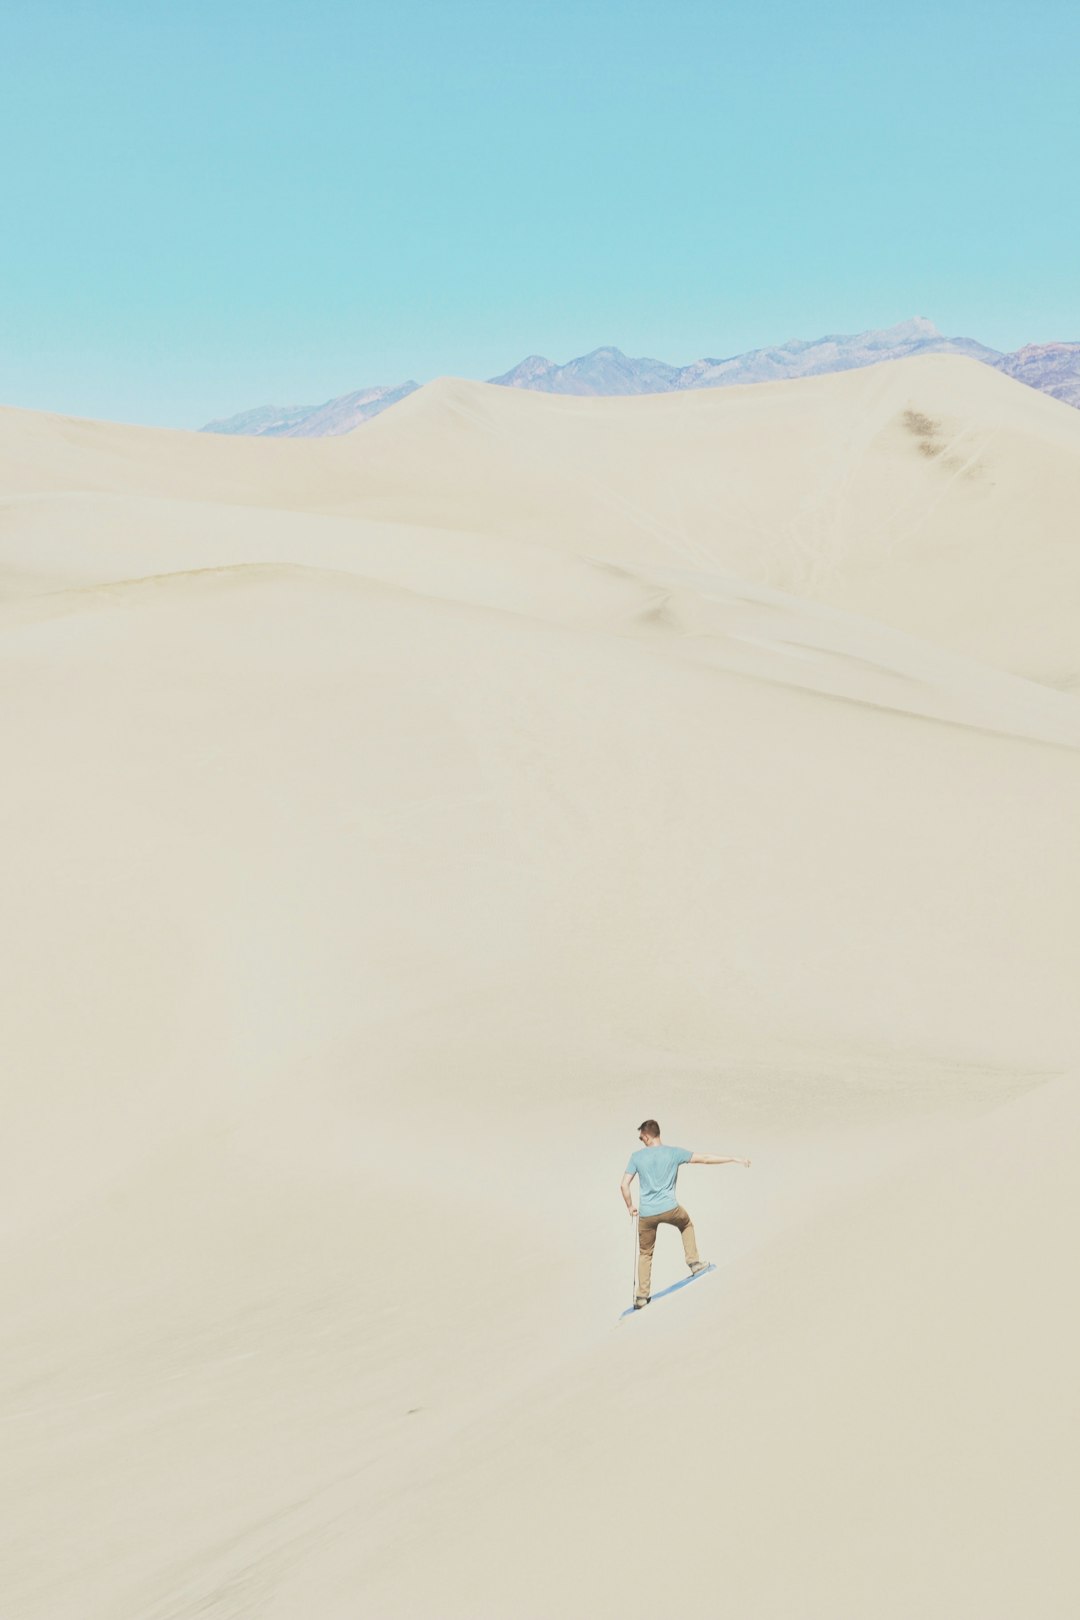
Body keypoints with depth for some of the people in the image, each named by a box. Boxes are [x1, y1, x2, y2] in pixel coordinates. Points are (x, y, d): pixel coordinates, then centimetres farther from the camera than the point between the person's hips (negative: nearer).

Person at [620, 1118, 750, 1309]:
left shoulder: (637, 1156, 0)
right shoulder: (674, 1153, 0)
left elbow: (624, 1185, -3)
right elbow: (705, 1158, 1)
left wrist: (630, 1207, 11)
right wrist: (735, 1160, 8)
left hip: (646, 1214, 0)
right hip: (670, 1209, 0)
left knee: (645, 1254, 15)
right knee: (686, 1224, 33)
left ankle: (641, 1296, 13)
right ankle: (694, 1262, 26)